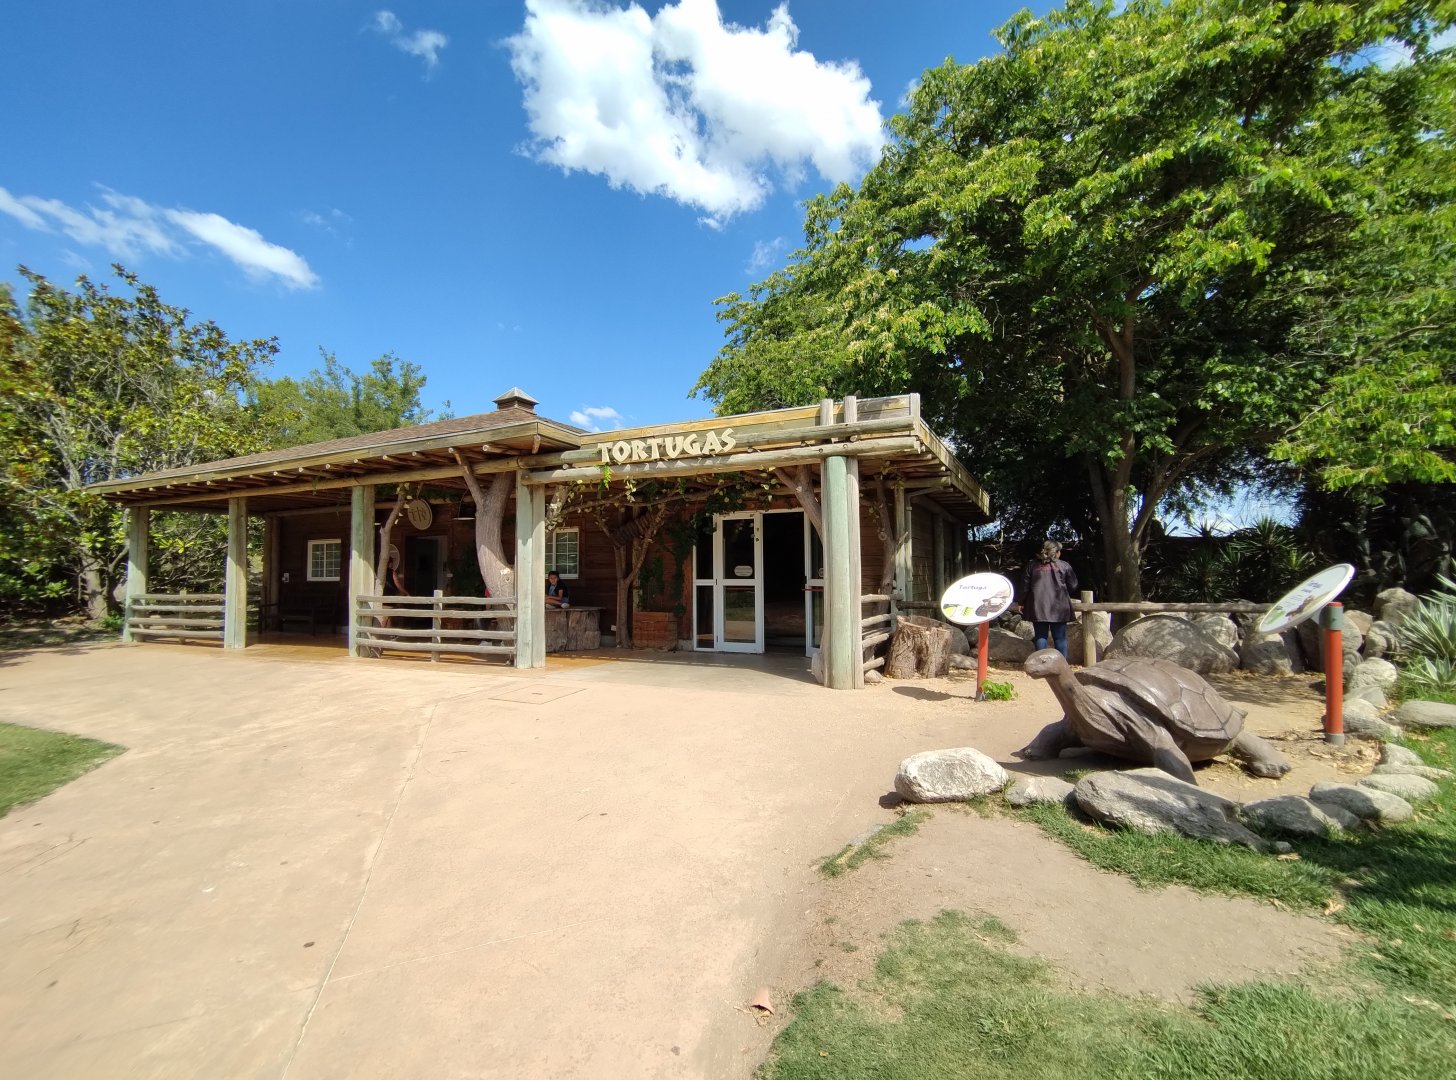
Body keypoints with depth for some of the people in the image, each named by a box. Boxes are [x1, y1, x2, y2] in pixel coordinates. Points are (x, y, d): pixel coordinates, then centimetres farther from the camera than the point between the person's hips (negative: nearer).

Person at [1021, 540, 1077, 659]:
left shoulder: (1032, 565, 5)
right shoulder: (1064, 566, 1)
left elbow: (1025, 585, 5)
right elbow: (1073, 585, 3)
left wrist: (1022, 602, 13)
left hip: (1038, 607, 1)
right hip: (1059, 608, -1)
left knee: (1041, 636, 5)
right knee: (1060, 637, 7)